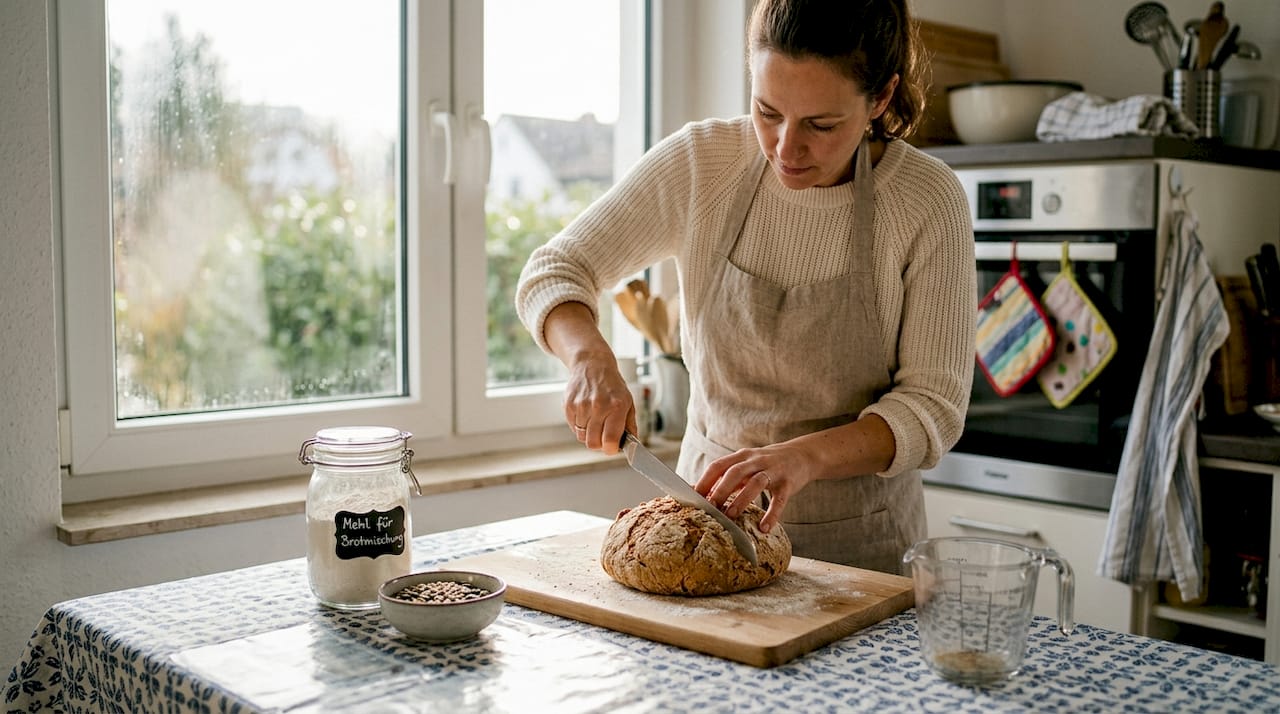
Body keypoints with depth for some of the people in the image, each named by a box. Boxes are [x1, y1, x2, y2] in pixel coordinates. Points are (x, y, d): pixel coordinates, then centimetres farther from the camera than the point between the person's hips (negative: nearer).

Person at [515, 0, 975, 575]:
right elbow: (553, 270, -1)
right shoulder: (699, 162, -8)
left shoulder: (928, 200, -13)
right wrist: (591, 356, -22)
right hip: (708, 509, 1)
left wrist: (806, 455, -29)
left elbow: (932, 406, -12)